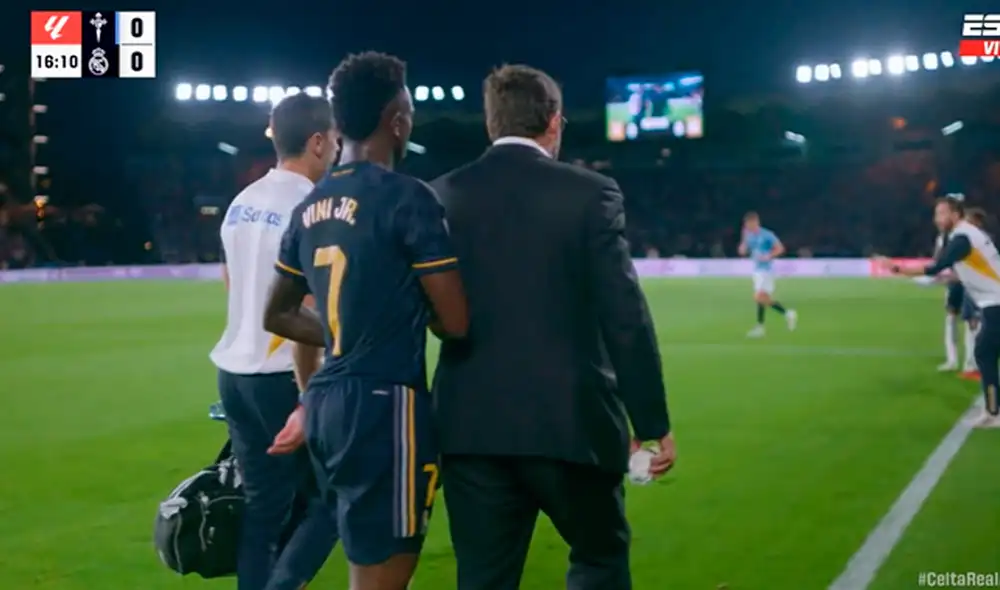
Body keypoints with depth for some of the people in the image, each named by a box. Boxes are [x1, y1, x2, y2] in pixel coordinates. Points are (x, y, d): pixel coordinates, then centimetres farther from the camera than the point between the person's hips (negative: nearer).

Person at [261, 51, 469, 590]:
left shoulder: (310, 206, 11)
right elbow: (455, 323, -13)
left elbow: (278, 315, 22)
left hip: (327, 403, 8)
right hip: (383, 407, -8)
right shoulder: (406, 197, -12)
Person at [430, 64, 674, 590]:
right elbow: (625, 318, -8)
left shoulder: (442, 195, 5)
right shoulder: (590, 193, -5)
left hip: (470, 425, 3)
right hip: (570, 422, -3)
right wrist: (653, 423, -2)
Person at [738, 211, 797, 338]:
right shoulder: (749, 236, 7)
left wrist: (768, 256, -22)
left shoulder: (767, 235, -12)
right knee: (766, 299, 10)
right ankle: (788, 314, 24)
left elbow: (780, 248, -8)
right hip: (757, 270, 8)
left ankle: (760, 326, -4)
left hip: (766, 269, -8)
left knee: (760, 297, -15)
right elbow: (742, 252, 7)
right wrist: (744, 240, -9)